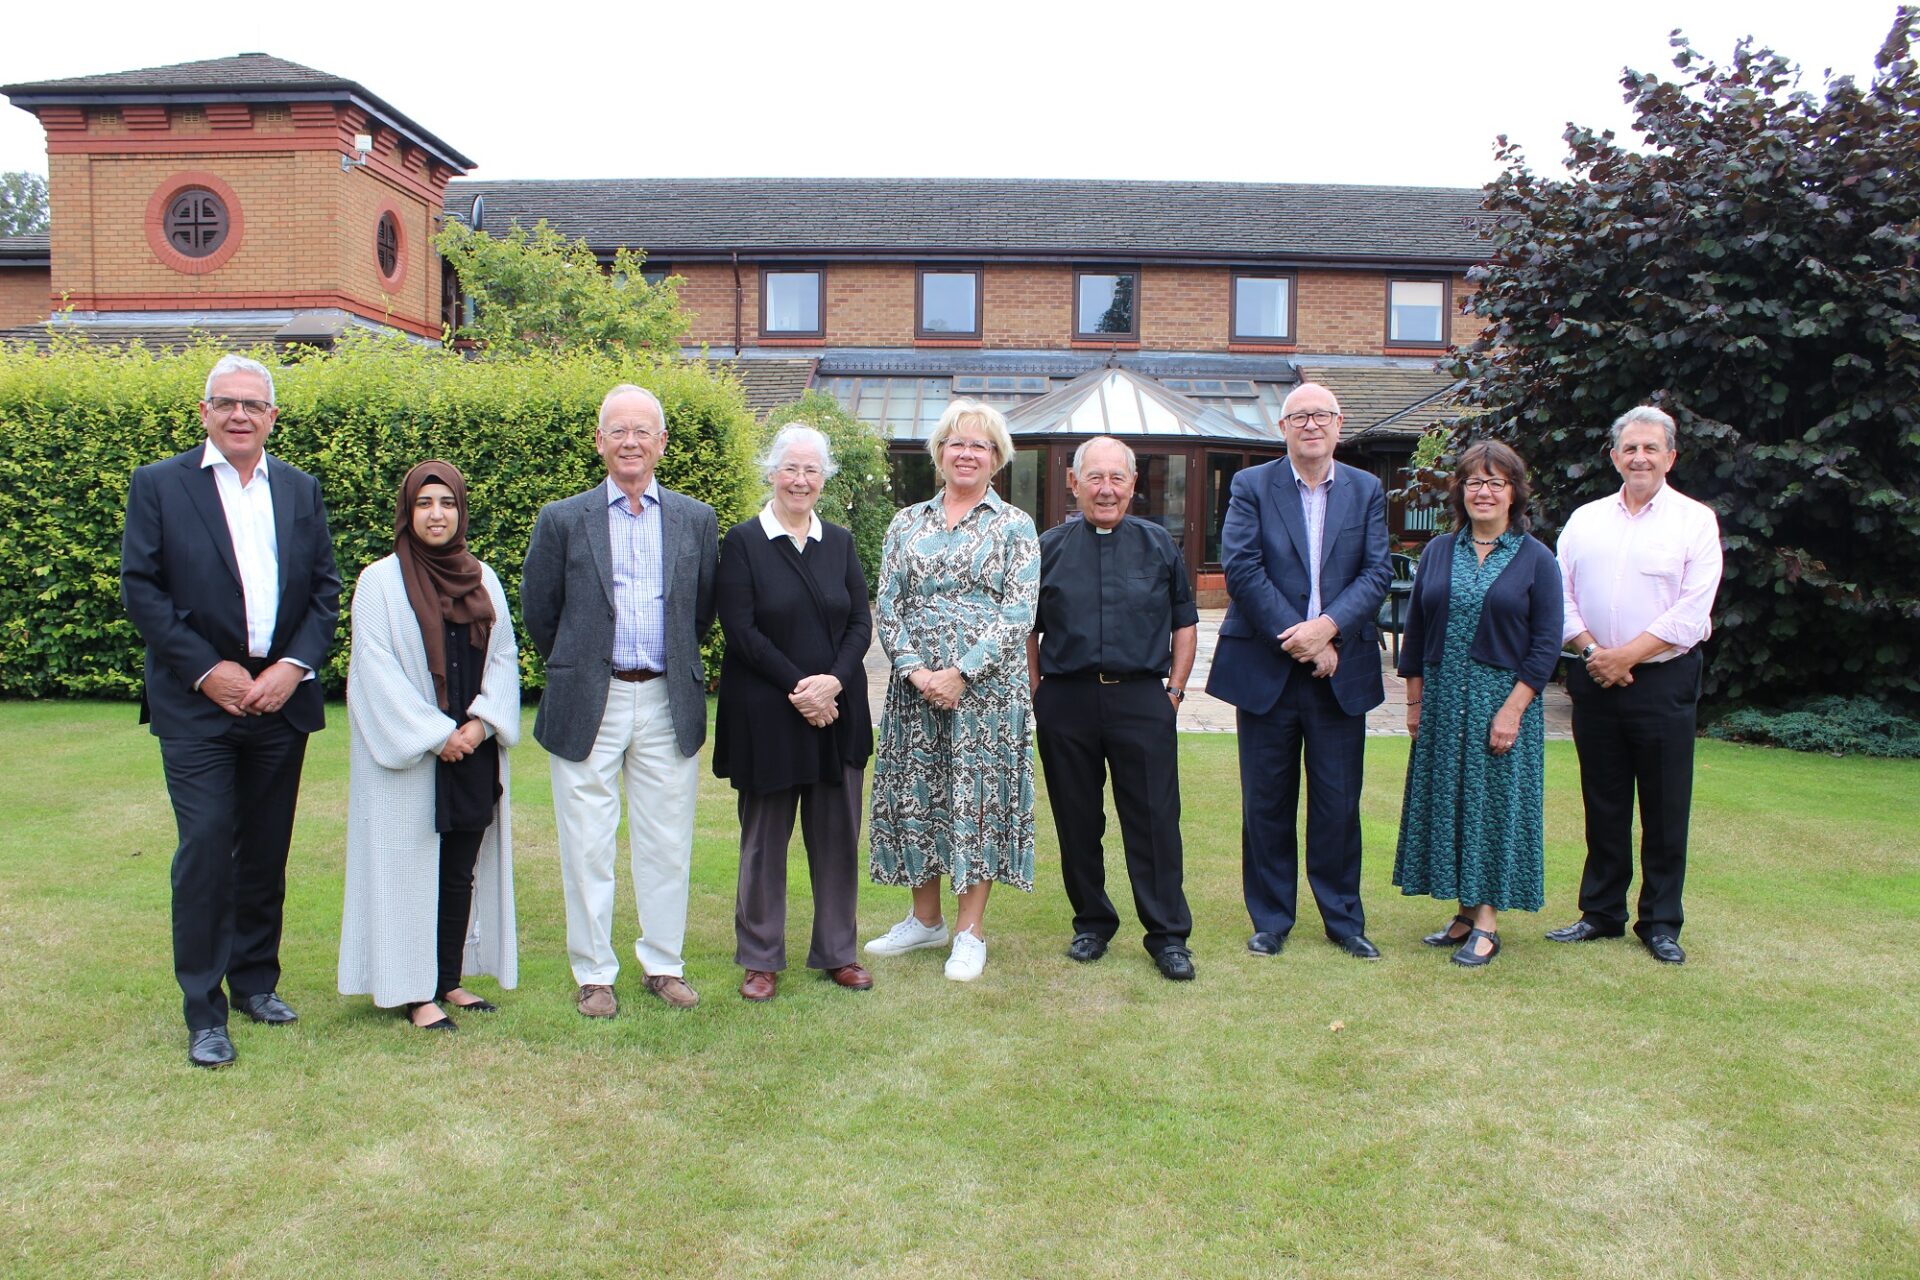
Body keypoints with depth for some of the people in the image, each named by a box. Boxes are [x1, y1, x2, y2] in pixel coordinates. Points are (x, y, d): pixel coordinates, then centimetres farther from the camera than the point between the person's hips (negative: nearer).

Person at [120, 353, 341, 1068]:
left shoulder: (300, 490, 11)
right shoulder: (159, 485, 2)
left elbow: (325, 589, 8)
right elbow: (140, 588, -3)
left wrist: (293, 667, -6)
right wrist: (206, 670, -11)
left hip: (281, 699, 3)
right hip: (197, 703, -3)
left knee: (267, 851, 11)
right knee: (206, 850, -6)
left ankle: (255, 980, 27)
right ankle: (203, 1012, 4)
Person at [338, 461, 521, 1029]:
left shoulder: (482, 579, 10)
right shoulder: (380, 581, -4)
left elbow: (503, 655, 7)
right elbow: (377, 670, -9)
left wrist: (482, 722, -8)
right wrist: (435, 735, -14)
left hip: (474, 752, 4)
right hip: (407, 758, -4)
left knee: (462, 873, 9)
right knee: (411, 872, 2)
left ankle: (450, 981, 20)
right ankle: (415, 993, 10)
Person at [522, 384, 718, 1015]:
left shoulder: (697, 520, 7)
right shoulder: (563, 519, 2)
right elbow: (538, 612, 8)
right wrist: (576, 669, 12)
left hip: (668, 704, 1)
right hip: (588, 705, -1)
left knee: (666, 845, 8)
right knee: (588, 849, 5)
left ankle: (664, 964, 23)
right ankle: (593, 974, 18)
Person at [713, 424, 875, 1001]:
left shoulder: (840, 542, 10)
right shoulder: (743, 542, -2)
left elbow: (861, 623, 5)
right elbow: (741, 630, -9)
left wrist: (833, 681, -12)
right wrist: (797, 687, -14)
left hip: (837, 712, 4)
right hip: (767, 714, -3)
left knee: (838, 834, 9)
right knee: (764, 838, 6)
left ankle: (838, 951, 23)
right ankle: (761, 957, 20)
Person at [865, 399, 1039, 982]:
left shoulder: (1015, 525, 1)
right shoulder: (907, 523, 10)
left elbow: (1018, 613, -7)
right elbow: (886, 605, 5)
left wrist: (961, 673, -15)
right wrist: (915, 669, -11)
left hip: (988, 684, -3)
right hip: (913, 682, 3)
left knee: (980, 795, 1)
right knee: (914, 792, 8)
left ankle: (970, 931, 13)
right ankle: (925, 919, 25)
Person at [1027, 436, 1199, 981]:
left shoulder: (1159, 545, 9)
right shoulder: (1049, 547, 8)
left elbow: (1184, 623, 13)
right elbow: (1028, 629, 12)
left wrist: (1174, 690, 4)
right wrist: (1034, 695, 4)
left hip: (1142, 698, -1)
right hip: (1066, 702, 1)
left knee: (1154, 822, 0)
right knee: (1077, 822, 9)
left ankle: (1168, 935, 9)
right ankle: (1092, 923, 24)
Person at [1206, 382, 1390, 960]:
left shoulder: (1367, 491, 8)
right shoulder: (1251, 485, 1)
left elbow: (1377, 573, 0)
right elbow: (1241, 568, -9)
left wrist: (1329, 627, -17)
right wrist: (1297, 640, -15)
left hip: (1341, 671, 2)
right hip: (1266, 669, -1)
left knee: (1338, 804, 7)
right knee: (1267, 803, 7)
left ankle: (1344, 919, 22)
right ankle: (1270, 920, 20)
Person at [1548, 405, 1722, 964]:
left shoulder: (1695, 520, 0)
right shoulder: (1585, 519, 11)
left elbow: (1693, 612, -8)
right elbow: (1561, 594, 6)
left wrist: (1627, 655, -14)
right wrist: (1590, 650, -10)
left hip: (1663, 682, -3)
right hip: (1595, 682, 3)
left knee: (1665, 809, 3)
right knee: (1602, 805, 10)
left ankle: (1661, 923, 15)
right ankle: (1601, 913, 21)